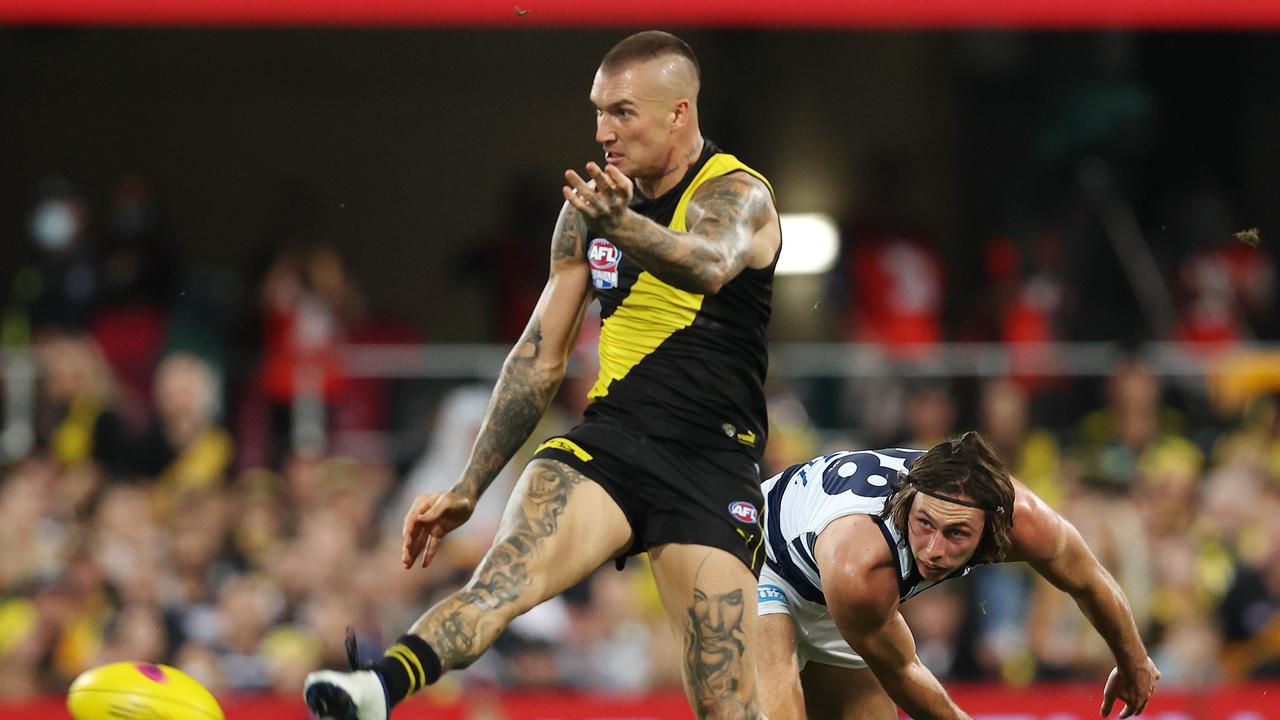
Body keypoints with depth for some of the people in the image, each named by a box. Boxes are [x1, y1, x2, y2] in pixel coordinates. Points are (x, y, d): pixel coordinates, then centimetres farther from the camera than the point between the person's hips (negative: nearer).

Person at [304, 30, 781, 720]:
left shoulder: (738, 195, -6)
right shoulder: (590, 205, 12)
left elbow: (709, 264, -32)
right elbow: (539, 359, 19)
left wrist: (622, 226, -52)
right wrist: (468, 489, 15)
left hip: (713, 465, -3)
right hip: (605, 442, 3)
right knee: (506, 575, -27)